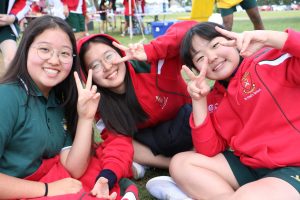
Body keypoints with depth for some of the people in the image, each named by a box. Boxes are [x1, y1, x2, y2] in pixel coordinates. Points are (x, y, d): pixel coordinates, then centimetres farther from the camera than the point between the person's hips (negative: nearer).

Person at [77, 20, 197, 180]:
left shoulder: (150, 67, -28)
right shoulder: (101, 106, -17)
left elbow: (189, 29, -36)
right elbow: (118, 143, -25)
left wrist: (151, 51, -48)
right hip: (151, 140, 4)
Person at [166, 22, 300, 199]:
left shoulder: (270, 60, -9)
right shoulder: (214, 97, 9)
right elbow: (209, 152, 3)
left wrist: (268, 38, -28)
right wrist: (199, 100, -5)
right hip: (248, 165, 7)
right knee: (180, 163, 0)